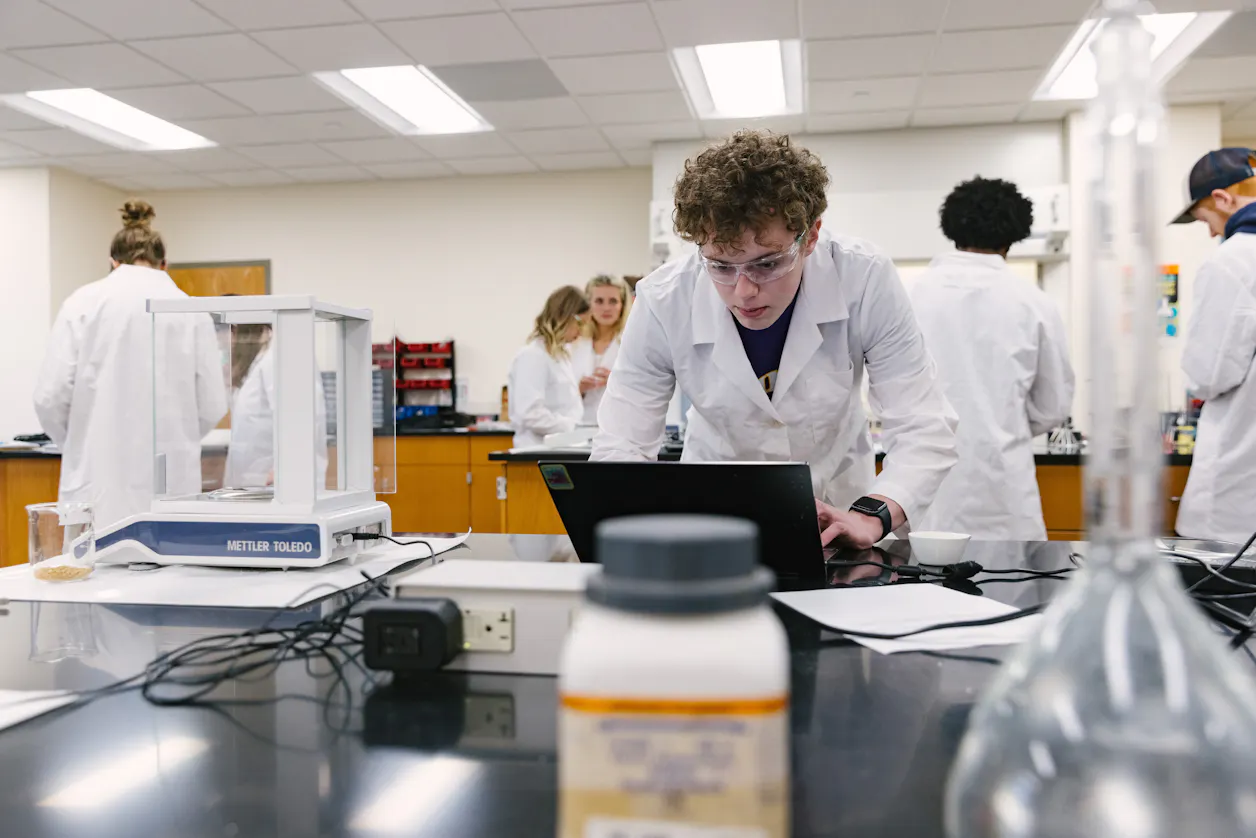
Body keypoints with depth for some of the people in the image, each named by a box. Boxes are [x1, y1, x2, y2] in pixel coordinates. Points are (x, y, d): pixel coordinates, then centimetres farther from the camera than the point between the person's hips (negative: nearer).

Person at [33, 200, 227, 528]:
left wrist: (79, 443, 16)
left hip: (101, 483, -1)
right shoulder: (192, 311, 3)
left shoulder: (84, 302, 1)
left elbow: (51, 396, -4)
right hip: (170, 484, 1)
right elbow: (212, 406, 2)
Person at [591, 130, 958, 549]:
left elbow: (925, 430, -19)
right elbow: (619, 448, -18)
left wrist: (871, 515, -37)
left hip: (833, 513, 1)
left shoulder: (865, 280, -21)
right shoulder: (663, 303, -20)